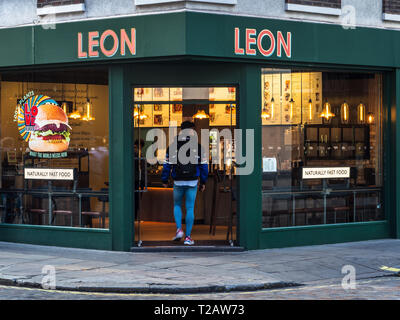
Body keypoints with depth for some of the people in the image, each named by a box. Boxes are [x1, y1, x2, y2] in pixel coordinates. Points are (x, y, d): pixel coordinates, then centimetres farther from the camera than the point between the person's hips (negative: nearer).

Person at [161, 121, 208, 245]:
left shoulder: (173, 146, 0)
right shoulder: (198, 147, 0)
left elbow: (167, 165, 1)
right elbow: (203, 165, 2)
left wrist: (164, 180, 11)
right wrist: (203, 182, 11)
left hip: (178, 182, 1)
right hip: (192, 182, -1)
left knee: (177, 205, 20)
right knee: (190, 208, 4)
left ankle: (179, 229, 1)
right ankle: (188, 237, 1)